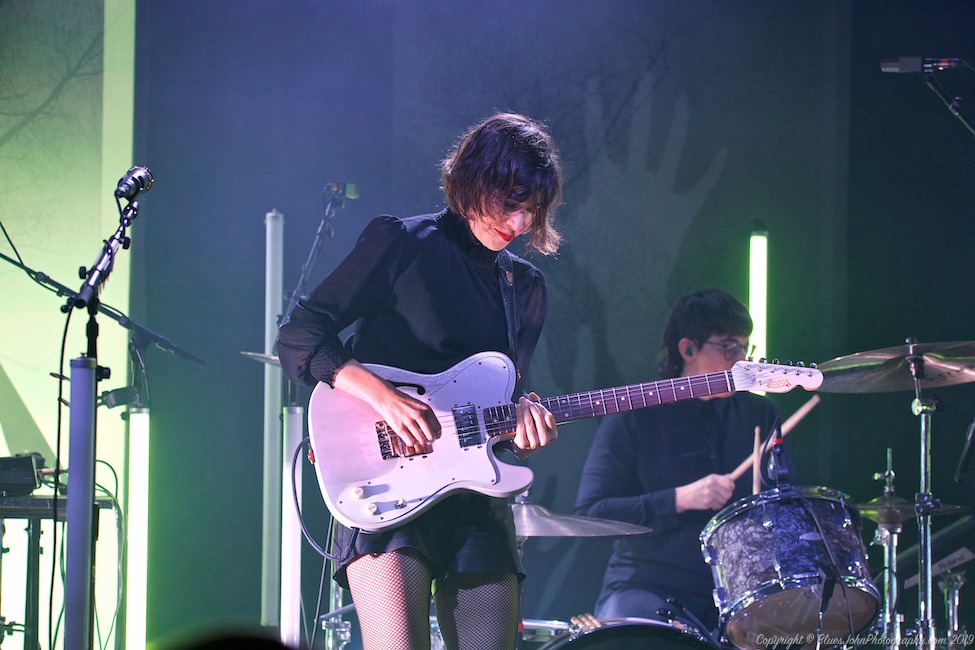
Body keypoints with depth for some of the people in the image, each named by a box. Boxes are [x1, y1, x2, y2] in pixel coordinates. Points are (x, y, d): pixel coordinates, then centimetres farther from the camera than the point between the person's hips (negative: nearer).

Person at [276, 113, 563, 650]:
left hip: (476, 495, 6)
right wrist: (382, 396, -18)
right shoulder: (400, 244, -1)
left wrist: (521, 420, -4)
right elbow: (298, 338, -5)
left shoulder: (526, 289, 17)